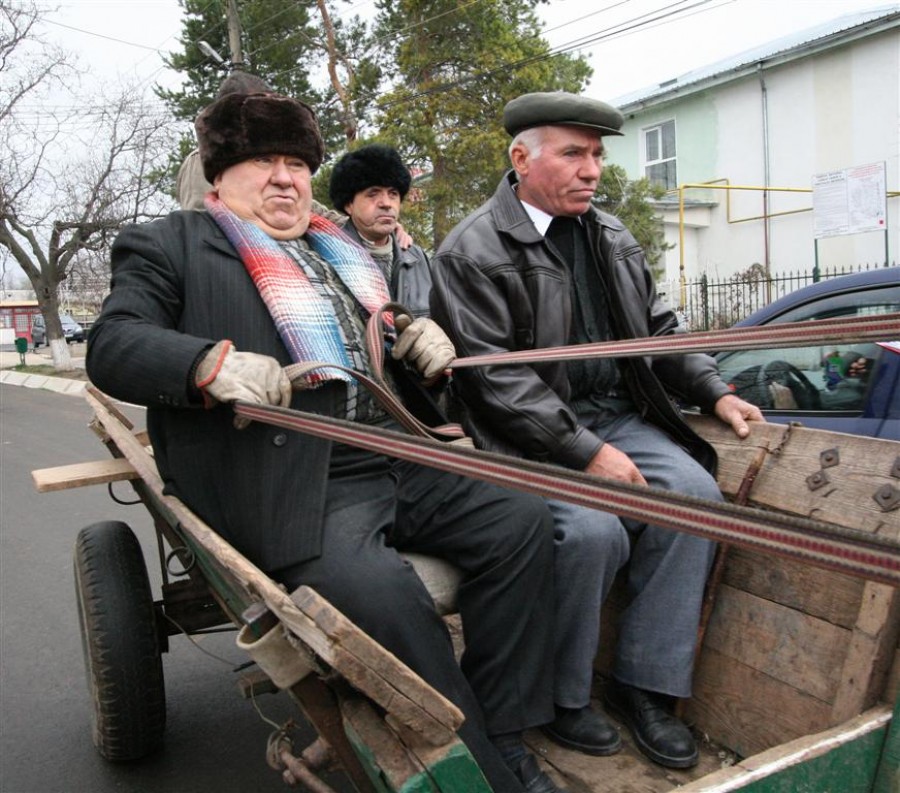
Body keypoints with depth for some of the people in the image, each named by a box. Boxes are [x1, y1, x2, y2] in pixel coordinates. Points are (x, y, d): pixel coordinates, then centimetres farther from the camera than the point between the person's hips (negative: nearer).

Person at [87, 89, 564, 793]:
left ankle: (502, 734, 3)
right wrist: (210, 363, -23)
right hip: (293, 487, -6)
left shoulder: (340, 251, 27)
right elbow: (111, 346, -3)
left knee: (521, 518, -9)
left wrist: (421, 342, 11)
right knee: (381, 594, -30)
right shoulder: (170, 246, 9)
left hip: (396, 463, 7)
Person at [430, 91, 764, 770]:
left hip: (617, 414, 7)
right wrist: (585, 452, -21)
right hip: (532, 436, -6)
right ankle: (560, 696, -1)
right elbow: (494, 376, -17)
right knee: (592, 530, -28)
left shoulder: (612, 236, 14)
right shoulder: (473, 251, -9)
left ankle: (645, 683, -2)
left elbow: (658, 328, 21)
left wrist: (716, 393, 8)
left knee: (695, 492, -16)